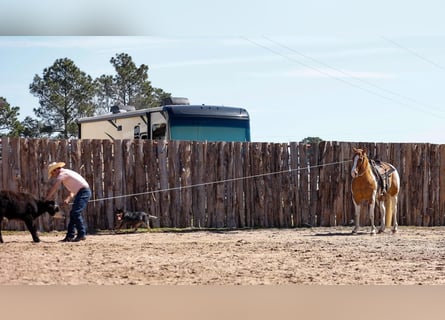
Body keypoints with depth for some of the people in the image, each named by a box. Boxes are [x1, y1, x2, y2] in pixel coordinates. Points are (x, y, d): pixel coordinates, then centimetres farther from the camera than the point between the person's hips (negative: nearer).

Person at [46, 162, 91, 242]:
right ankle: (70, 236, 12)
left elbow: (54, 188, -11)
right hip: (82, 192, 10)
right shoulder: (66, 173, 23)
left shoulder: (62, 174, -6)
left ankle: (82, 234, -17)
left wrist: (46, 199, -7)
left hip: (83, 191, -10)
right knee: (73, 213, 10)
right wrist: (68, 199, 10)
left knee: (76, 213, -17)